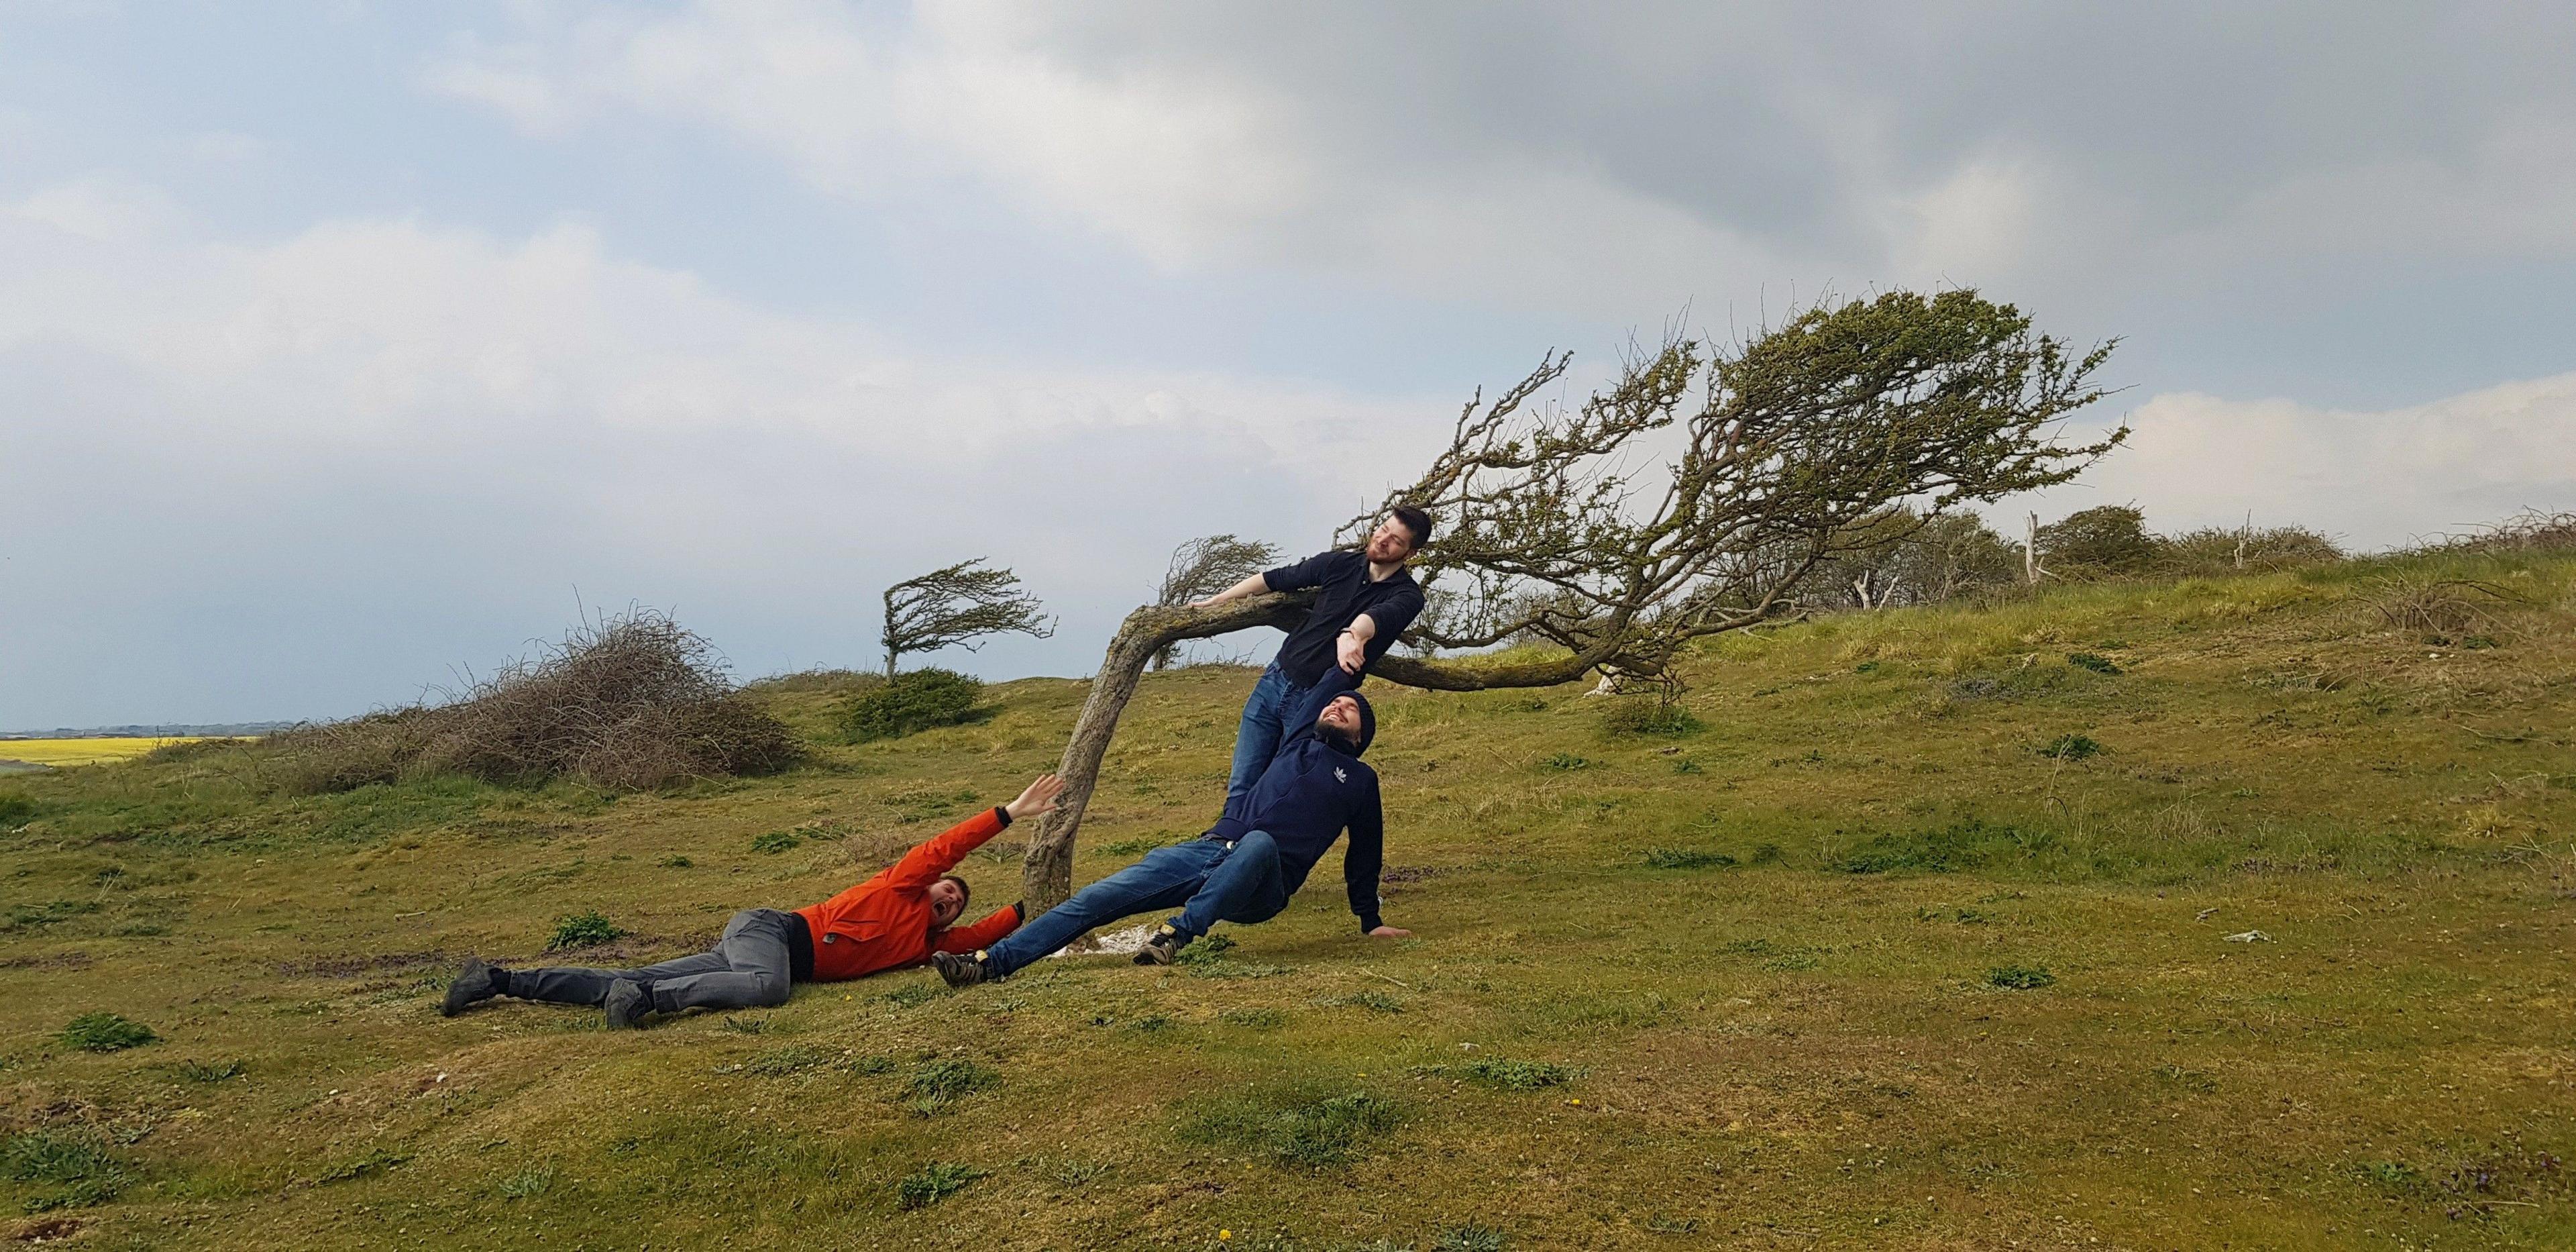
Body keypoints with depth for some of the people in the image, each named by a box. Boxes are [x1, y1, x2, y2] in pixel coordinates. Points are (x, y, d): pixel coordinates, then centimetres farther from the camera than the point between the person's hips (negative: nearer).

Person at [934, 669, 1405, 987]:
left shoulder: (1361, 781, 18)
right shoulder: (1301, 742, 25)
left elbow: (1364, 854, 25)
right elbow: (1332, 681, 34)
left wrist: (1371, 921, 27)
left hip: (1260, 883, -3)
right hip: (1210, 850, 4)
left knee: (1260, 842, -43)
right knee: (1096, 898, -15)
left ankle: (1176, 933, -49)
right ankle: (990, 963, -24)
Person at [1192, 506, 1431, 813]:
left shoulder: (1406, 595, -9)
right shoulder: (1338, 564, 3)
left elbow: (1379, 616, -33)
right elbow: (1274, 579, 15)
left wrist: (1352, 634, -55)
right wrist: (1215, 601, 21)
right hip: (1275, 680, 4)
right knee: (1241, 787, 4)